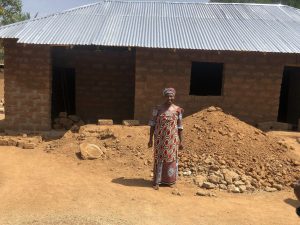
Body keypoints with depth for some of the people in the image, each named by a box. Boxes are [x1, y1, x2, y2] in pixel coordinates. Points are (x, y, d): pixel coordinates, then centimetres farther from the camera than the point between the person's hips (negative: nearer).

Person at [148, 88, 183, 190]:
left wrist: (180, 141, 4)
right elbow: (152, 124, 0)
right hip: (160, 138, -1)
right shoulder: (158, 108, -2)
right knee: (159, 158, 4)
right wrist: (151, 139, -3)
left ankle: (170, 180, 23)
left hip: (172, 139, 1)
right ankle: (157, 181, 14)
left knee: (171, 158, 8)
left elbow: (180, 127, 5)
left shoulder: (178, 110, 1)